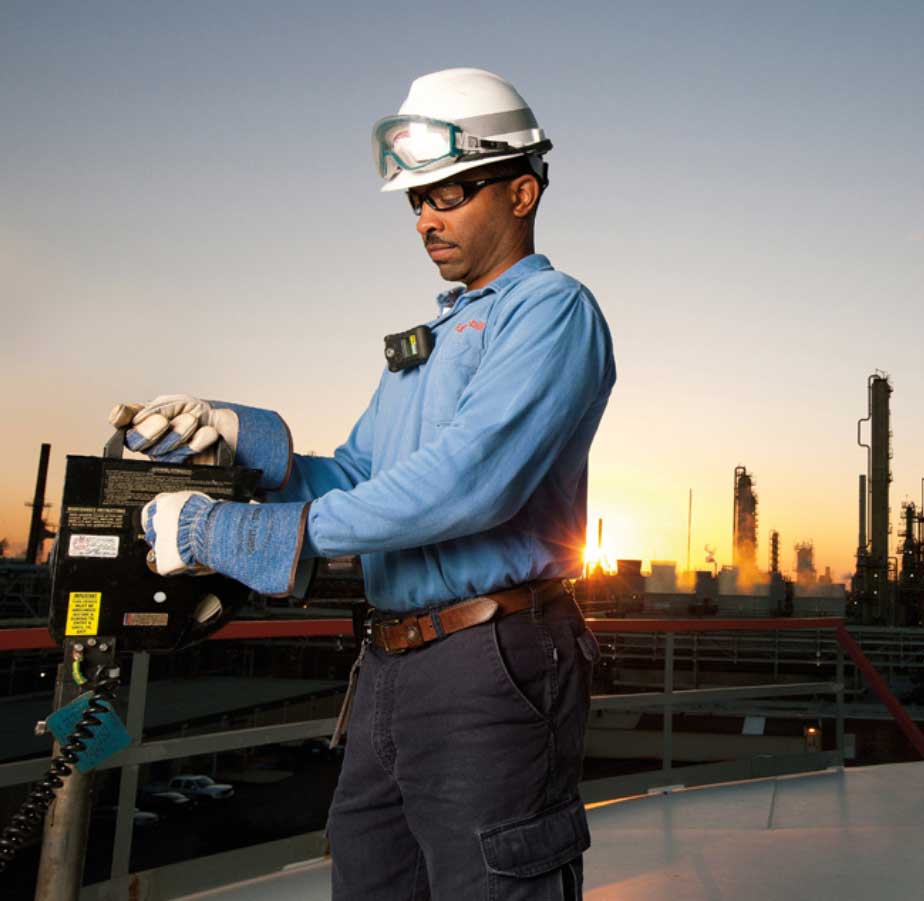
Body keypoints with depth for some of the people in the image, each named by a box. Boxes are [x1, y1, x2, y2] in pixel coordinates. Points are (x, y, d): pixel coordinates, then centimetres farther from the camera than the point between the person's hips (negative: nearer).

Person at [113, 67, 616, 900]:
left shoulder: (553, 309, -6)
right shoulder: (427, 337, 21)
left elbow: (471, 479, -22)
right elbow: (354, 480, 17)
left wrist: (264, 531, -20)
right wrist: (241, 438, 0)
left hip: (491, 667, -8)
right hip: (392, 671, 8)